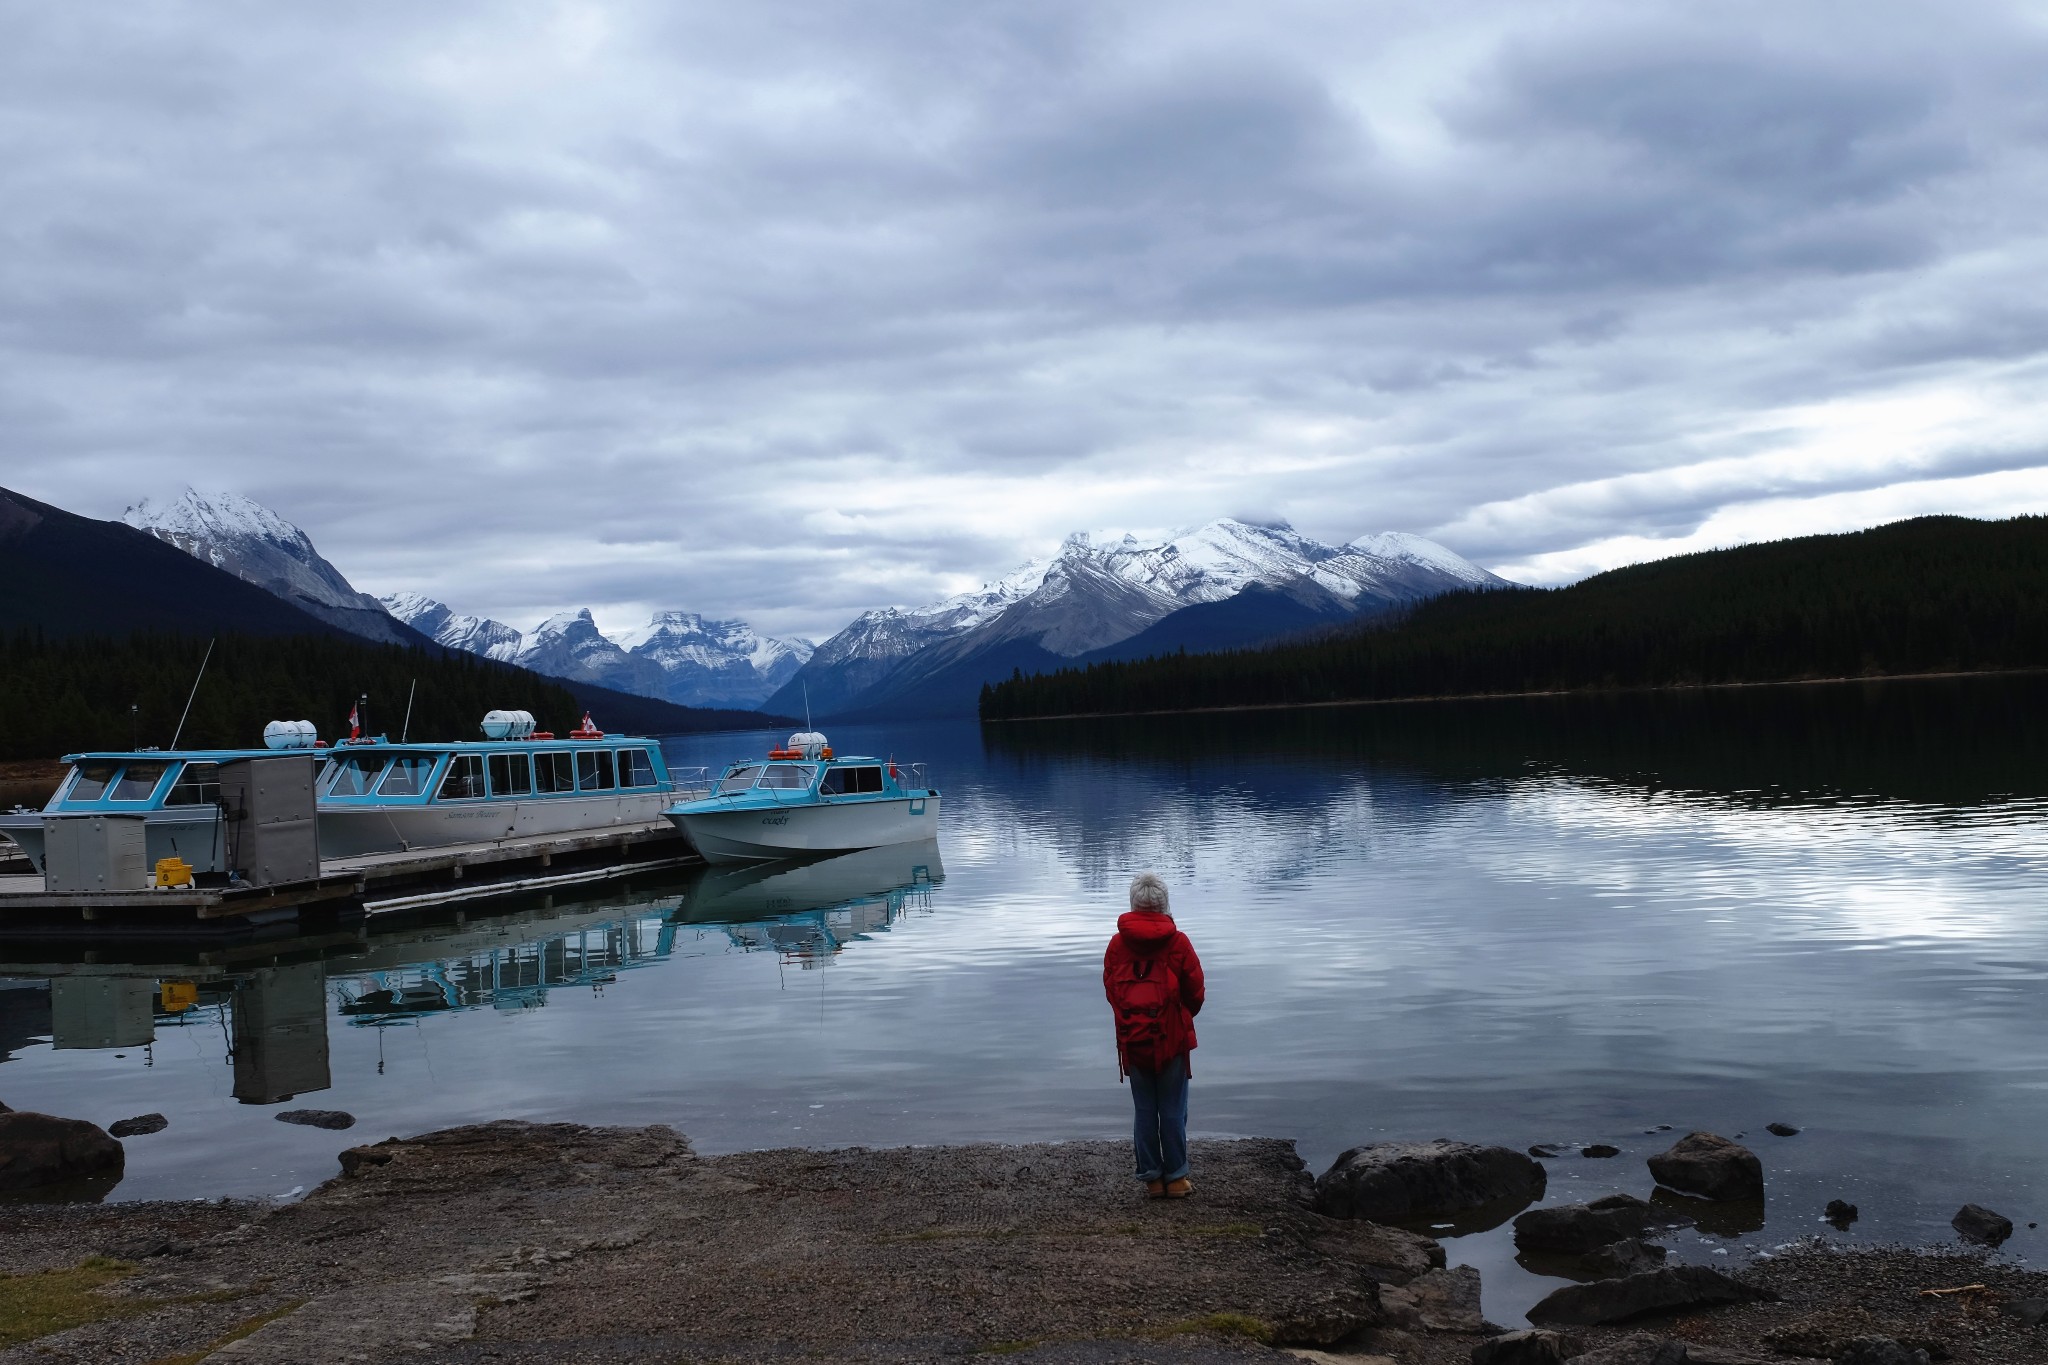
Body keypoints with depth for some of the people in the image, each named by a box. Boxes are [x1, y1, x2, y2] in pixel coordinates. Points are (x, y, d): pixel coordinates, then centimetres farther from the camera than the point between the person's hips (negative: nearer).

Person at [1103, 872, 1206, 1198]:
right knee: (1173, 1111, 7)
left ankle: (1152, 1179, 16)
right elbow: (1196, 992, -3)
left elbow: (1110, 990, 2)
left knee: (1144, 1111, 10)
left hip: (1132, 1041, 2)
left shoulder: (1117, 944, -4)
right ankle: (1176, 1178, 13)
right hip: (1172, 1039, -2)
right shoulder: (1178, 942, -10)